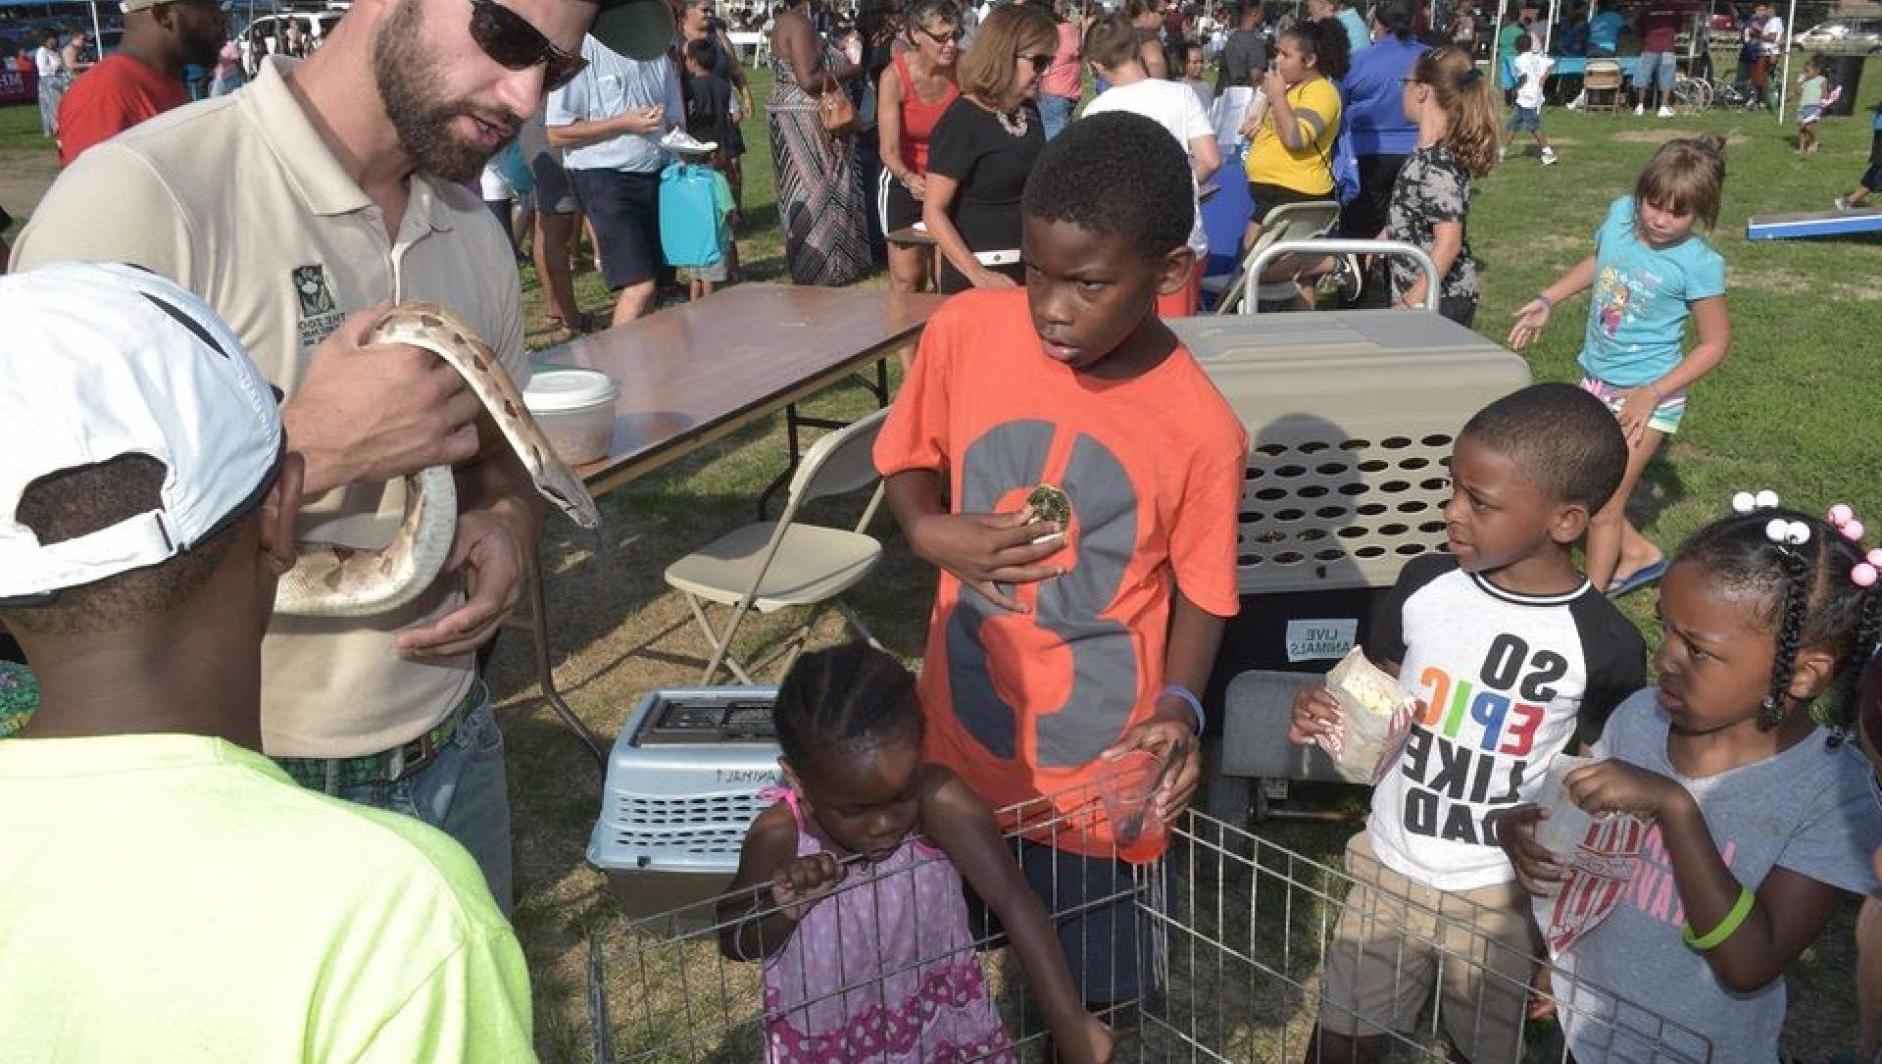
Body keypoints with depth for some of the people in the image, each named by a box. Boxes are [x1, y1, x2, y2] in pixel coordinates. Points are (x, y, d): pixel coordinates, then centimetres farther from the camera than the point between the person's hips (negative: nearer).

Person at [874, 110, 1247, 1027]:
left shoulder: (1201, 430, -19)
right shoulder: (964, 332, -13)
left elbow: (1199, 591, -6)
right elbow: (910, 460, 3)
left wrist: (1179, 706, -23)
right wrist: (930, 533, -17)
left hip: (1098, 769, -2)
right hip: (962, 736, 3)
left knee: (1088, 997, 16)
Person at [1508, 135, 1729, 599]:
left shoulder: (1698, 264, -20)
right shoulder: (1620, 213, -7)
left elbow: (1714, 343, -12)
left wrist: (1652, 395, -20)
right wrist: (1547, 299, 13)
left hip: (1645, 395, -6)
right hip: (1596, 380, 7)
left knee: (1603, 506, -1)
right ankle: (1638, 553, 36)